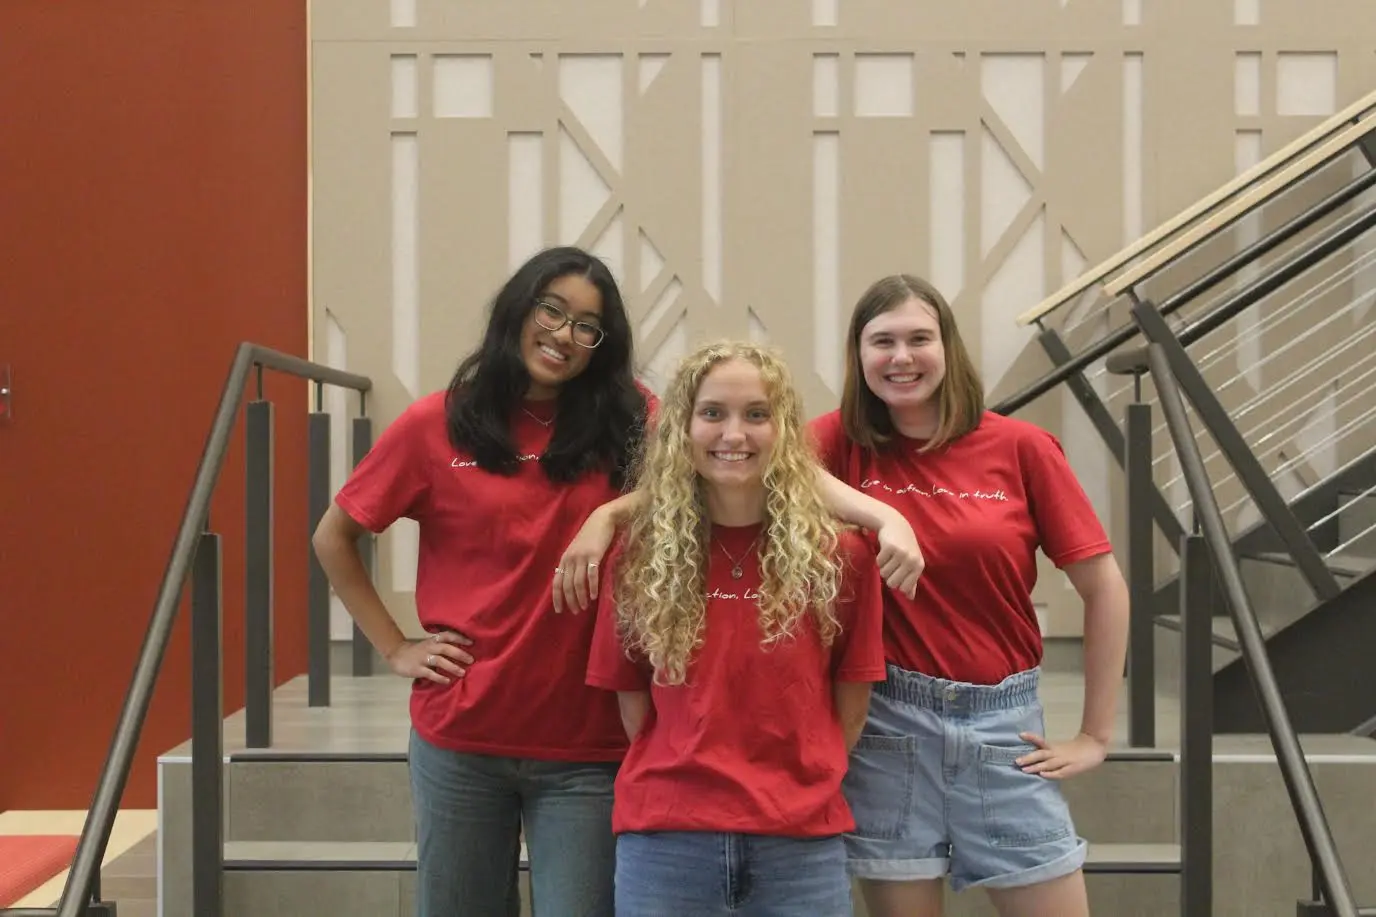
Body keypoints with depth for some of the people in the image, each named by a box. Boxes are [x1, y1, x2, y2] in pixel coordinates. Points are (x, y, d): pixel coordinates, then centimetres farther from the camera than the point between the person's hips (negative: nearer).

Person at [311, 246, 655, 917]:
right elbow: (333, 538, 9)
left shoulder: (627, 423, -1)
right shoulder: (436, 425, 0)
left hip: (587, 745, -1)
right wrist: (395, 649, 3)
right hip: (459, 738, 1)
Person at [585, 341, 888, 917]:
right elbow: (634, 706, 8)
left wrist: (799, 785, 5)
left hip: (802, 842, 0)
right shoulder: (639, 556, 2)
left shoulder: (839, 555, -1)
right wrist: (688, 776, 4)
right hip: (664, 839, 1)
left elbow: (850, 707, 5)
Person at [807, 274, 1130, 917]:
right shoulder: (842, 441, -1)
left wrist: (1095, 734, 1)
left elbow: (1104, 587, 1)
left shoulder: (1020, 447, -3)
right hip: (885, 721, 0)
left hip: (1002, 720, 1)